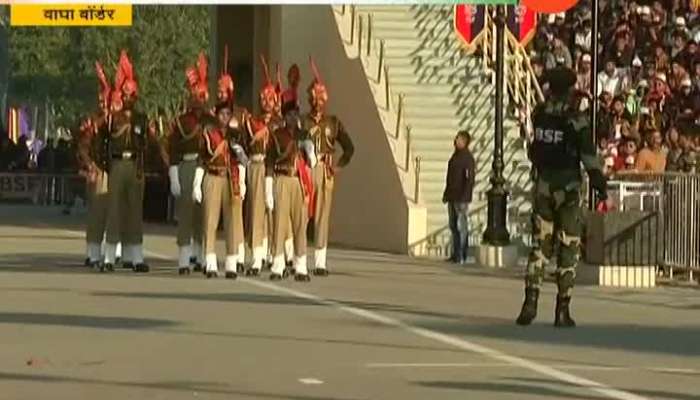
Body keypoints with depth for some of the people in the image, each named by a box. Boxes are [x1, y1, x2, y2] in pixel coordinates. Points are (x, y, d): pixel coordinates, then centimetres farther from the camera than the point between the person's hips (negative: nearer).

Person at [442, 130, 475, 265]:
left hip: (461, 198, -10)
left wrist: (464, 198, -23)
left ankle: (462, 256, -5)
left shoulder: (468, 157, -13)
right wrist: (446, 194, 20)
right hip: (452, 197, 10)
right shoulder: (455, 156, 16)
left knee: (462, 226, -7)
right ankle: (455, 254, 16)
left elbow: (470, 179, -18)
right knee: (453, 226, 11)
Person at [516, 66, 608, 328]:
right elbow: (589, 159, -14)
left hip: (543, 186, 4)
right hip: (568, 189, -4)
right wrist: (601, 187, -7)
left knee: (539, 245, 9)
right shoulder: (576, 120, -13)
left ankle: (531, 302, -5)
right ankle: (562, 311, 2)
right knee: (568, 249, 3)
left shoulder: (539, 114, 2)